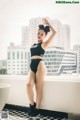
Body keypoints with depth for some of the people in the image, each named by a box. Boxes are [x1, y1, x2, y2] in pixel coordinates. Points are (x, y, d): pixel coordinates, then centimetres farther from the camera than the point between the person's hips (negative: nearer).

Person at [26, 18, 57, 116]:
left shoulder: (44, 44, 8)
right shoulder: (33, 45, 23)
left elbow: (54, 32, 3)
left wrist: (47, 23, 12)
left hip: (40, 65, -4)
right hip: (32, 66, 4)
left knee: (38, 88, -5)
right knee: (28, 84, -19)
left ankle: (37, 108, 5)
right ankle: (32, 104, -1)